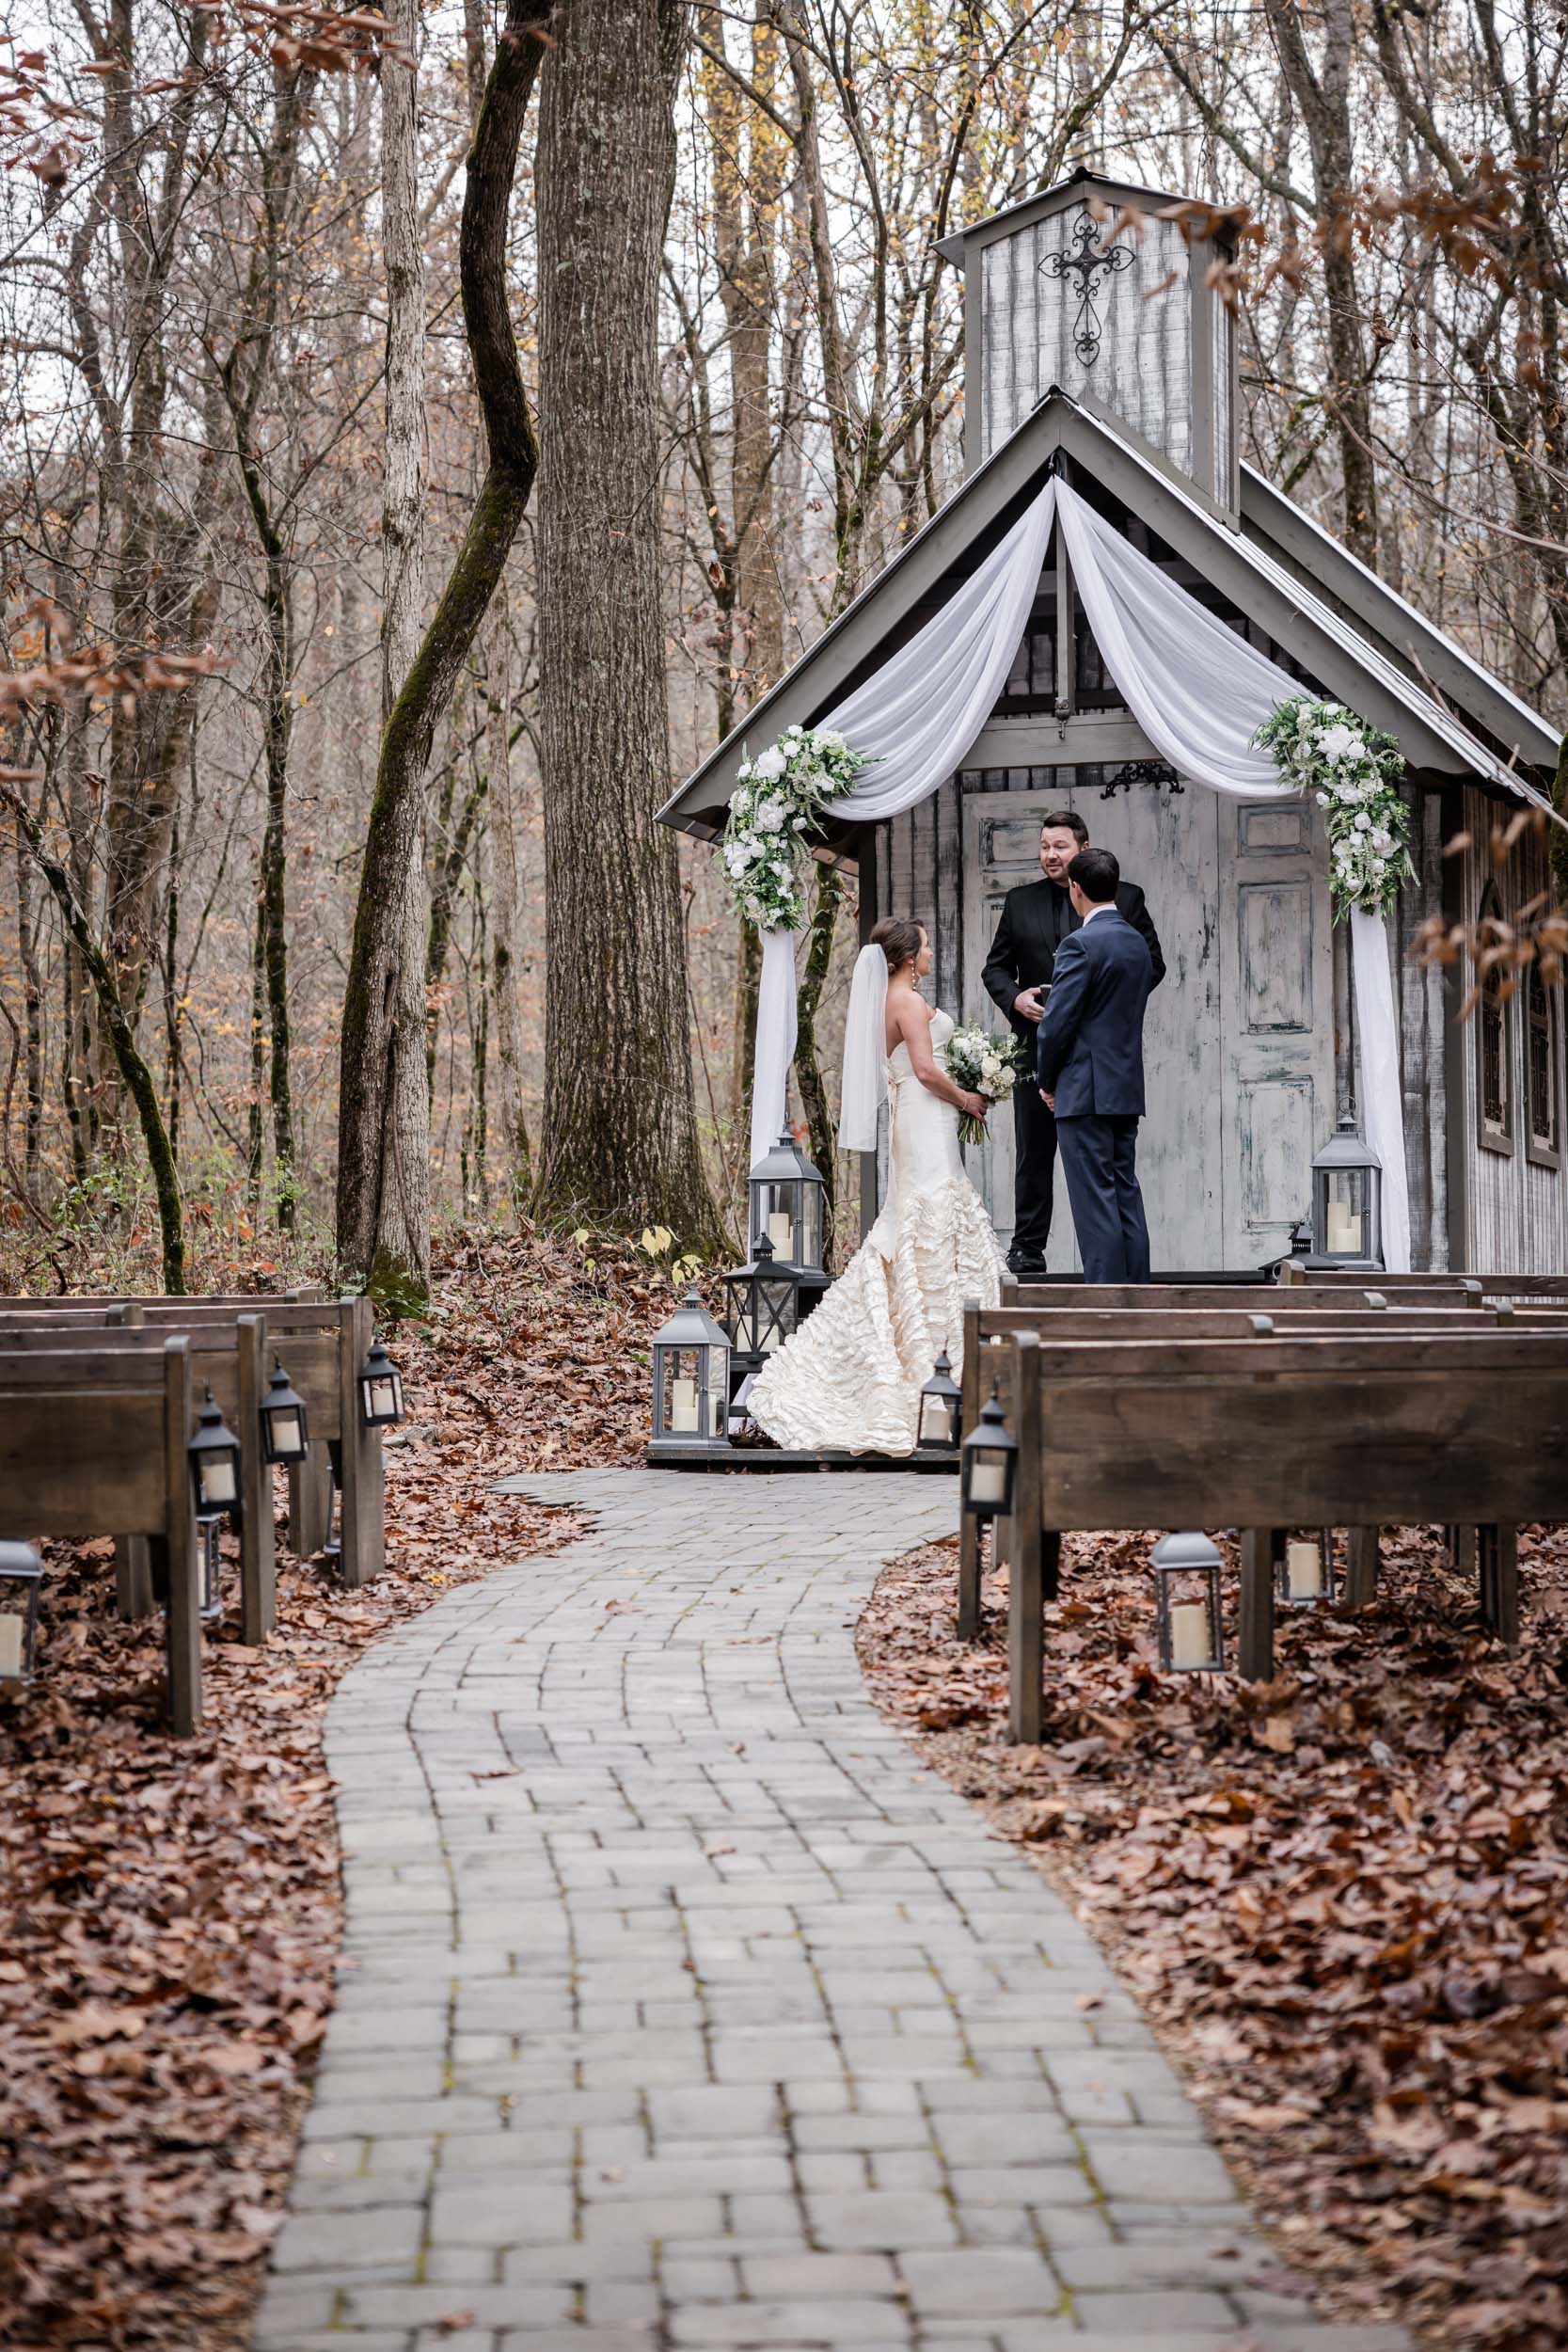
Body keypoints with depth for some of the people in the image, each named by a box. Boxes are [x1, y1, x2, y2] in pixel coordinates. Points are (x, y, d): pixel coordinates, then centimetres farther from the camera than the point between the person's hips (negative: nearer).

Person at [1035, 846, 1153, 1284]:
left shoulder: (1081, 944, -14)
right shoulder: (1138, 944, 12)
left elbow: (1057, 1022, -15)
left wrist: (1048, 1081, -1)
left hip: (1086, 1093, -8)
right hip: (1128, 1090, 8)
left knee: (1096, 1202, -7)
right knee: (1126, 1196, 11)